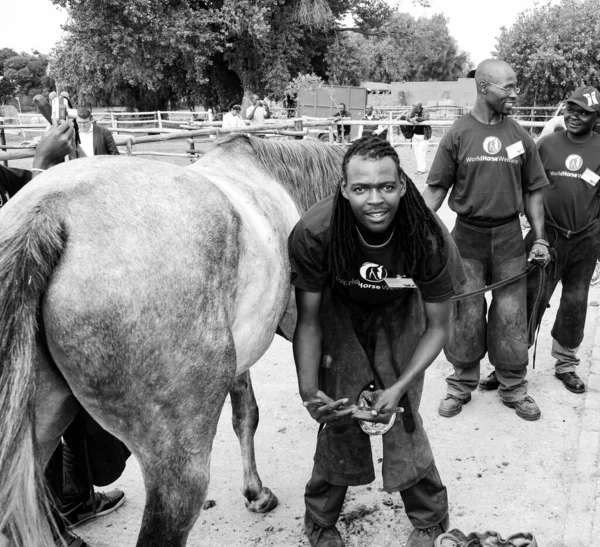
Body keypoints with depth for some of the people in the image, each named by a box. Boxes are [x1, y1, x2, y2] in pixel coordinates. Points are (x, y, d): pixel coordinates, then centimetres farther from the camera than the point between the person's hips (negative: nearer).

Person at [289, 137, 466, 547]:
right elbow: (307, 322, -18)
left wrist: (399, 387, -24)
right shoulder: (313, 234, -32)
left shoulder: (430, 238, -31)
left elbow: (439, 327, -16)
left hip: (400, 317, 1)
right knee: (338, 418, -4)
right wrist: (309, 391, -28)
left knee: (403, 418, -5)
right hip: (340, 316, 0)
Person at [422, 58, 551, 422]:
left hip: (509, 238, 2)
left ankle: (514, 388, 24)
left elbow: (533, 191, 8)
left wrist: (540, 238, 3)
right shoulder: (458, 135, -4)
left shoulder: (521, 137, 3)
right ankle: (462, 386, 24)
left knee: (511, 317, 6)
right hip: (467, 237, -1)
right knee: (466, 316, 6)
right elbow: (437, 188, -2)